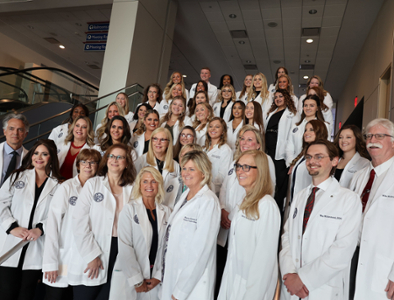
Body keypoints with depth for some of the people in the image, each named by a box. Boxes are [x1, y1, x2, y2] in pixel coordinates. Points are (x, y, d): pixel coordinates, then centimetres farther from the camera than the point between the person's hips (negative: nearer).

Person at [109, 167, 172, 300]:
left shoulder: (166, 212, 5)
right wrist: (137, 281, -12)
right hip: (129, 278, -2)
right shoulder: (130, 209, -5)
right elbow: (125, 247, -10)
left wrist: (159, 276, -4)